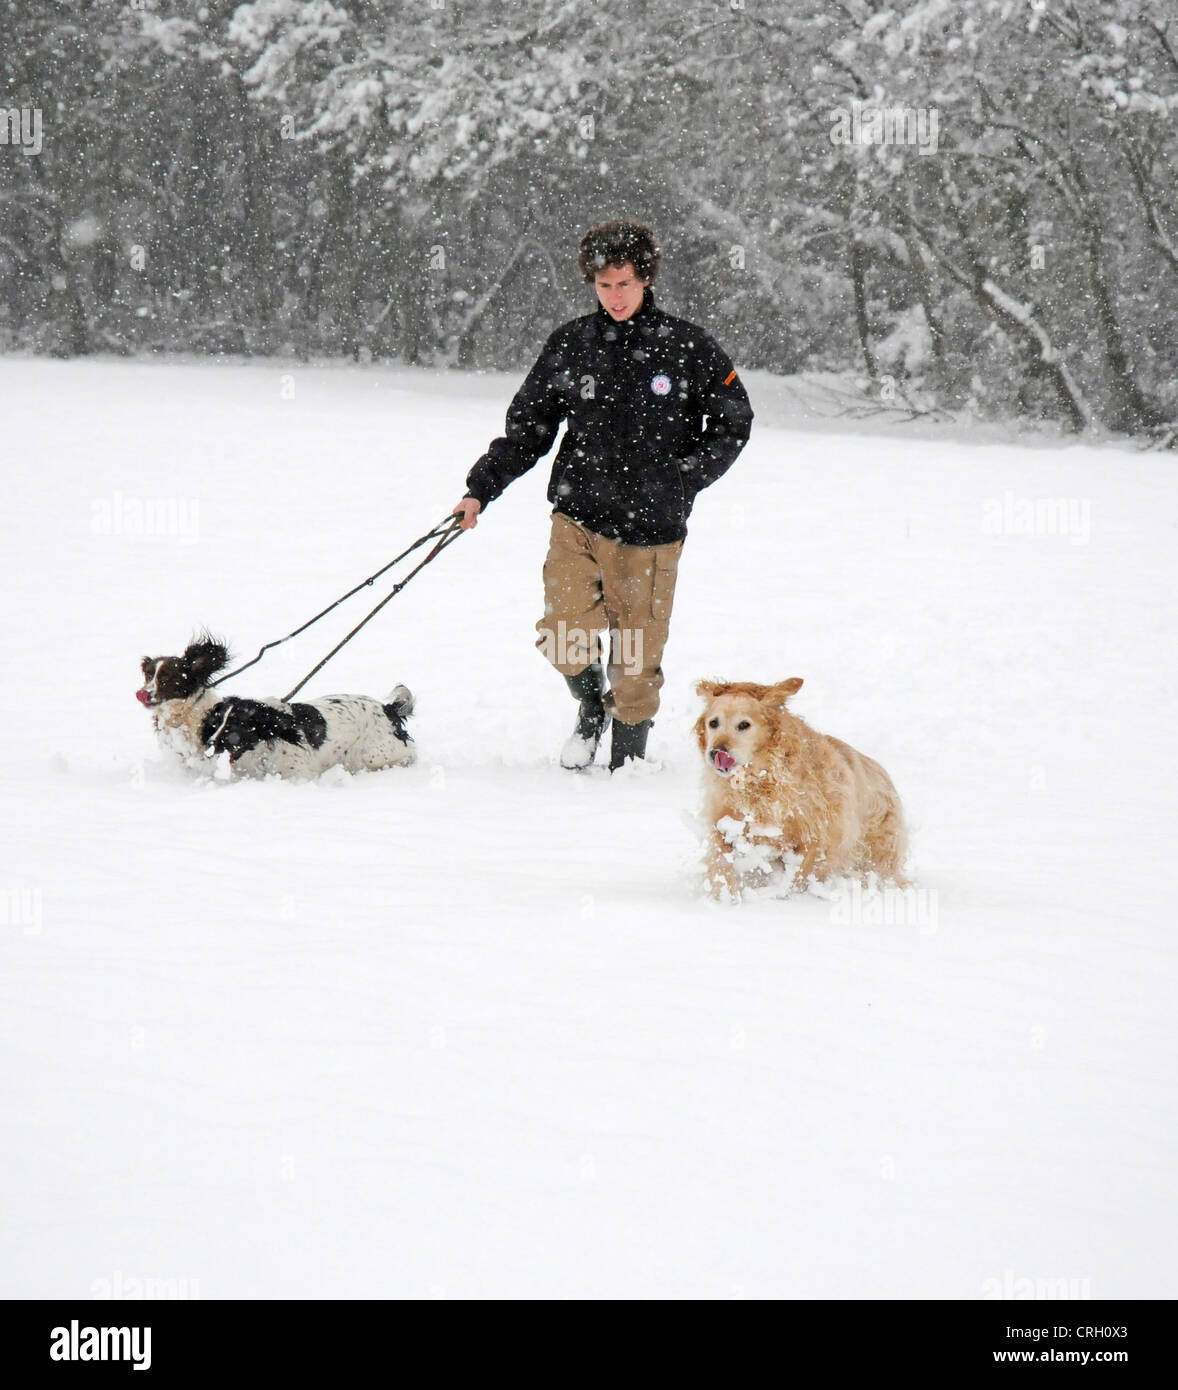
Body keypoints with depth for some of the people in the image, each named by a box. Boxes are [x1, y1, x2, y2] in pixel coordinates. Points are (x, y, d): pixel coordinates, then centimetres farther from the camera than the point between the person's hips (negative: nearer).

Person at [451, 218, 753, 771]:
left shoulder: (688, 348, -1)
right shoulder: (569, 345, 4)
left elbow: (733, 423, 10)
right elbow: (527, 427, 11)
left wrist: (682, 479, -1)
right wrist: (481, 489, 1)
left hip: (650, 530, -1)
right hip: (578, 519, 1)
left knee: (636, 659, 2)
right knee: (564, 637, -12)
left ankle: (627, 761, 20)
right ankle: (591, 707, 19)